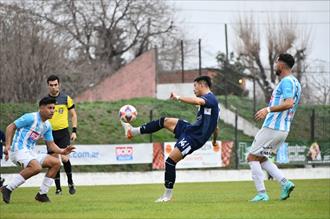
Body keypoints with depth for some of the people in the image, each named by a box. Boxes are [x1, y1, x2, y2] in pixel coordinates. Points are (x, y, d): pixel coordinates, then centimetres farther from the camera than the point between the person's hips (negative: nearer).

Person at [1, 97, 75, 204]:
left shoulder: (47, 125, 14)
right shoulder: (31, 118, -11)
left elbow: (50, 144, 20)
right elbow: (10, 127, -9)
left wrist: (62, 151, 1)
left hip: (30, 153, 9)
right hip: (18, 150, -9)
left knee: (56, 163, 2)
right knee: (36, 167, -34)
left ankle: (42, 194, 5)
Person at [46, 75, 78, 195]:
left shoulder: (66, 98, 1)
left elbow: (73, 114, 7)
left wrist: (74, 131, -1)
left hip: (63, 132, -2)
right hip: (50, 134, 2)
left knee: (64, 158, -15)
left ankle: (70, 183, 5)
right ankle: (58, 188, 9)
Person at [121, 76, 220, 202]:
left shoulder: (210, 98, -14)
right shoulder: (211, 100, 16)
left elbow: (197, 101, -38)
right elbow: (215, 125, 25)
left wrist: (178, 98, -38)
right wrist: (214, 140, 37)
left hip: (194, 137, -10)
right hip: (191, 130, 10)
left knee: (170, 161, -13)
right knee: (165, 121, 12)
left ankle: (168, 195, -5)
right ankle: (134, 131, 21)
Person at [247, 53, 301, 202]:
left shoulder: (286, 81, -14)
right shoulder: (295, 83, 17)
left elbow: (289, 103, -27)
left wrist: (268, 109, -28)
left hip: (272, 128, -10)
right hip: (283, 130, 10)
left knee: (252, 157, -2)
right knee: (261, 159, 19)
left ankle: (262, 194, -5)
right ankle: (285, 183, 4)